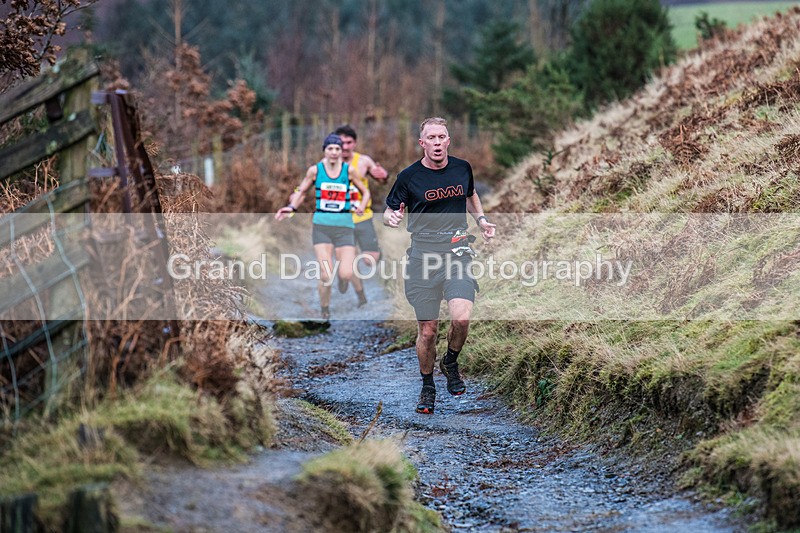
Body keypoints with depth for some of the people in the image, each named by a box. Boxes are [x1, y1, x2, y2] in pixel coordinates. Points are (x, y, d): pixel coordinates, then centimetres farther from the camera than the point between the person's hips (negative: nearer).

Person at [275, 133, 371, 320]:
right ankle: (324, 310, 11)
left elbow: (365, 192, 12)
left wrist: (362, 206, -8)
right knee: (326, 275, -11)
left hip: (344, 226, 0)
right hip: (322, 225, 0)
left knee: (346, 273, -11)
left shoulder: (349, 170, 0)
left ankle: (361, 294, 23)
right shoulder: (315, 170, 1)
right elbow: (301, 192, 15)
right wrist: (291, 208, -2)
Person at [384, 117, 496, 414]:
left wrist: (481, 219, 12)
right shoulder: (409, 177, -2)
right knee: (427, 330, 0)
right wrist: (392, 218, -17)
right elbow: (389, 212, 6)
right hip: (423, 253, -1)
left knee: (461, 318, -19)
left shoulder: (462, 168, 7)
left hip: (457, 251, 2)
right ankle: (427, 387, 22)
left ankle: (451, 363, 12)